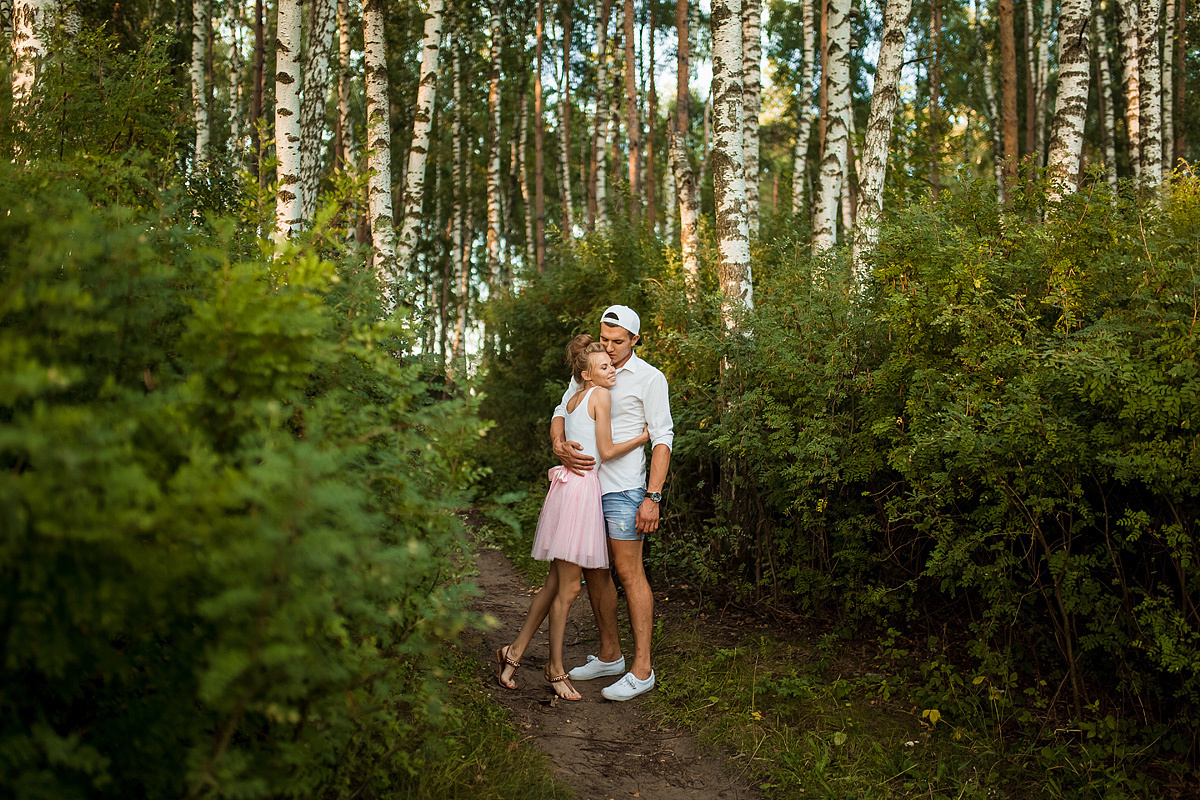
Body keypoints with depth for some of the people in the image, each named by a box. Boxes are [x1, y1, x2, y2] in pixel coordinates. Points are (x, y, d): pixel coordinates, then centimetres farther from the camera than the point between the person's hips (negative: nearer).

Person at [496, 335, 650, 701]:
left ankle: (515, 652, 17)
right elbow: (606, 451, -7)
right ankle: (555, 668, 10)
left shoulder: (574, 397, 17)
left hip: (567, 483, 9)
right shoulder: (600, 395, -6)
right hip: (582, 487, -9)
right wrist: (643, 437, 3)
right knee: (568, 589, 0)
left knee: (557, 584, 14)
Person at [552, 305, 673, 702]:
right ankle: (609, 655, 25)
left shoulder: (650, 379, -3)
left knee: (629, 571, -6)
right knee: (593, 569, 11)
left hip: (623, 489, -6)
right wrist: (560, 443, -15)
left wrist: (653, 497, -14)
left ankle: (642, 669, 0)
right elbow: (561, 414, 9)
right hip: (584, 484, 6)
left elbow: (662, 440, -6)